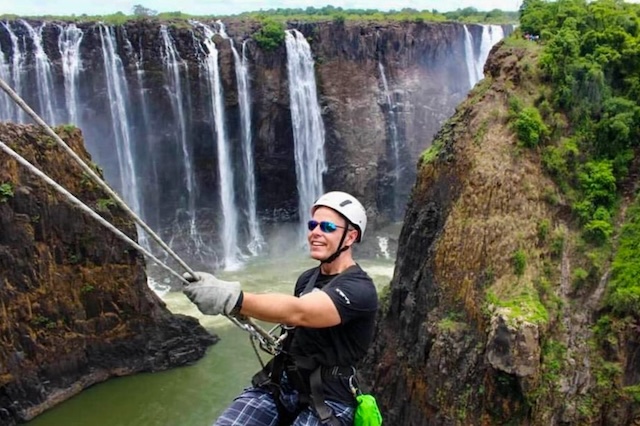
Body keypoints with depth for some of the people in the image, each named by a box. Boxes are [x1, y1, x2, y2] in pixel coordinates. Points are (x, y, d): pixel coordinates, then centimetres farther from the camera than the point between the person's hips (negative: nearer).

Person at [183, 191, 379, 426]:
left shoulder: (360, 289, -15)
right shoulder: (307, 278, 10)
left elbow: (298, 312, -32)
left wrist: (232, 298, -42)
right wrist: (280, 340, 8)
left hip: (326, 400, -6)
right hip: (279, 384, 6)